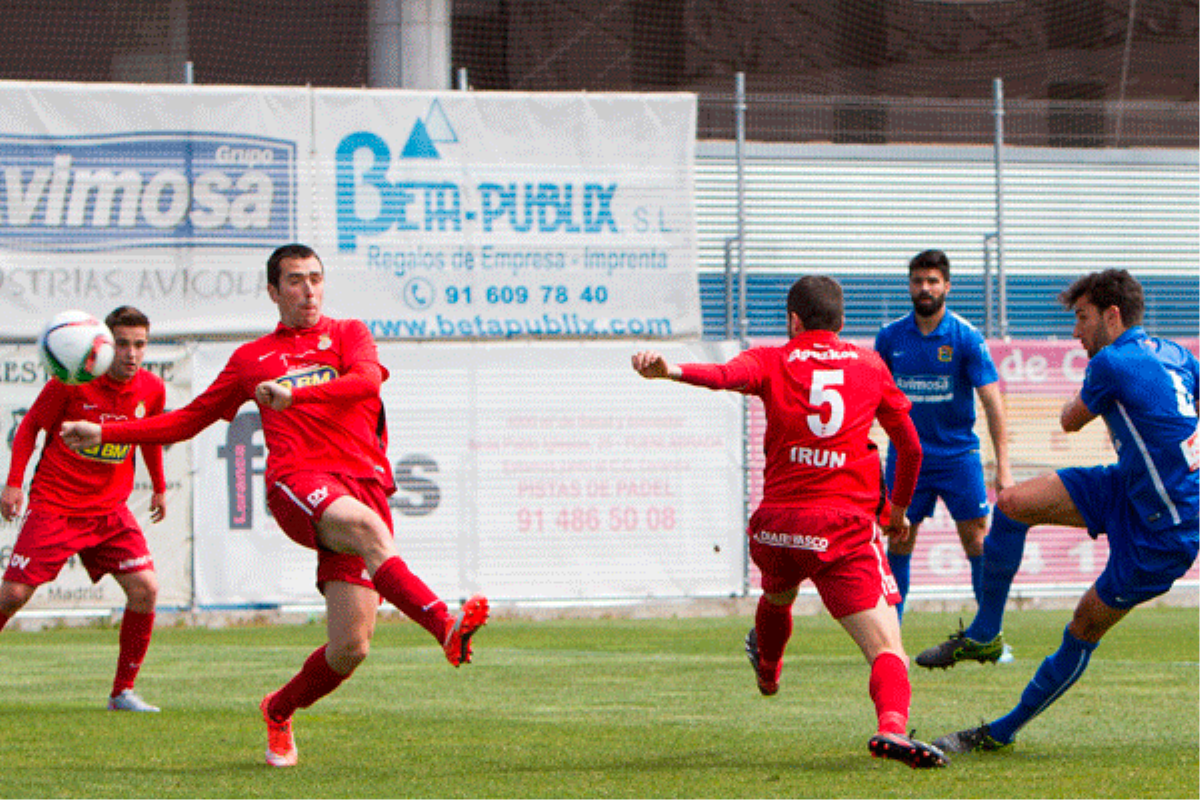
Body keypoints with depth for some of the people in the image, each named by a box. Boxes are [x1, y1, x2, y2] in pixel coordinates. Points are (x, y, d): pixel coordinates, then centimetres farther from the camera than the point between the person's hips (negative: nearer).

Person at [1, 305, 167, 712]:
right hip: (54, 506, -4)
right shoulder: (72, 381, -14)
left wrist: (159, 488, 26)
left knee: (145, 588, -13)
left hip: (110, 510, 4)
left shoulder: (151, 389, -2)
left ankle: (123, 692, -2)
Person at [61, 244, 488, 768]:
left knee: (350, 648, -10)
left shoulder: (347, 334, 21)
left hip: (365, 481, 1)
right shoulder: (252, 358, 25)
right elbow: (190, 419, 33)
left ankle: (279, 710, 19)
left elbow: (367, 379, -3)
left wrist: (295, 394, -19)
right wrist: (105, 433, 25)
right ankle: (446, 628, -53)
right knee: (362, 523, -39)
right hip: (297, 483, -1)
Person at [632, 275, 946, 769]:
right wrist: (898, 508, 38)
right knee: (888, 650, -9)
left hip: (777, 521, 2)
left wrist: (671, 371, -35)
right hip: (846, 525, -2)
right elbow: (911, 447, 21)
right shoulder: (870, 367, 13)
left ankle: (767, 669, 67)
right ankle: (892, 725, -39)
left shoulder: (772, 362, 7)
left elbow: (728, 375, -17)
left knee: (777, 598, 36)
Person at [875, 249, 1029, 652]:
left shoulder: (966, 338, -9)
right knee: (898, 543, 0)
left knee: (978, 541, -7)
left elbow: (992, 402, -11)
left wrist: (1003, 466, -18)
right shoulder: (890, 337, 0)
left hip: (957, 454, -2)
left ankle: (990, 635, 1)